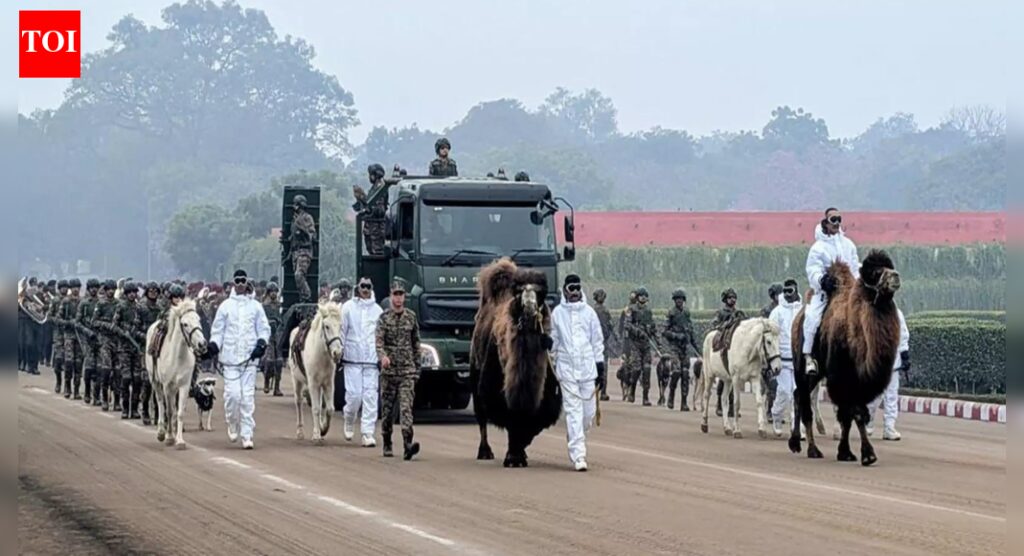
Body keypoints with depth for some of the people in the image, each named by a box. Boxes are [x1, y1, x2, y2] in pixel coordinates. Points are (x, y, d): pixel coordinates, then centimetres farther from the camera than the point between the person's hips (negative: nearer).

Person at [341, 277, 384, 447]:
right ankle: (349, 422, 24)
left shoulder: (378, 310, 9)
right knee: (354, 394, -5)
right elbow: (342, 330, 5)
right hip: (352, 358, -2)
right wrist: (338, 352, 0)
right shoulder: (348, 307, 4)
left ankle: (368, 433, -3)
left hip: (372, 360, 2)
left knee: (371, 396, -4)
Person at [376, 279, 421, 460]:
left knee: (406, 407, -13)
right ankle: (387, 445, 22)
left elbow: (416, 343, 13)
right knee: (387, 408, 8)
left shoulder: (411, 317, 7)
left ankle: (408, 444, -24)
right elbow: (379, 341, -11)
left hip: (407, 370, 0)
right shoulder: (384, 318, 1)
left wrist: (416, 367, 11)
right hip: (389, 369, 0)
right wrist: (383, 356, -32)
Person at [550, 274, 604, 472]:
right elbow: (552, 341, 9)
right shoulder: (557, 313, 4)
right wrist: (549, 366, 8)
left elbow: (597, 340, 10)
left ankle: (575, 437, 30)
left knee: (589, 410, 2)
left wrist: (600, 366, 6)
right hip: (566, 368, -2)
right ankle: (578, 455, -9)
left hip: (588, 368, 2)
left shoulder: (589, 312, 7)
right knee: (573, 411, -7)